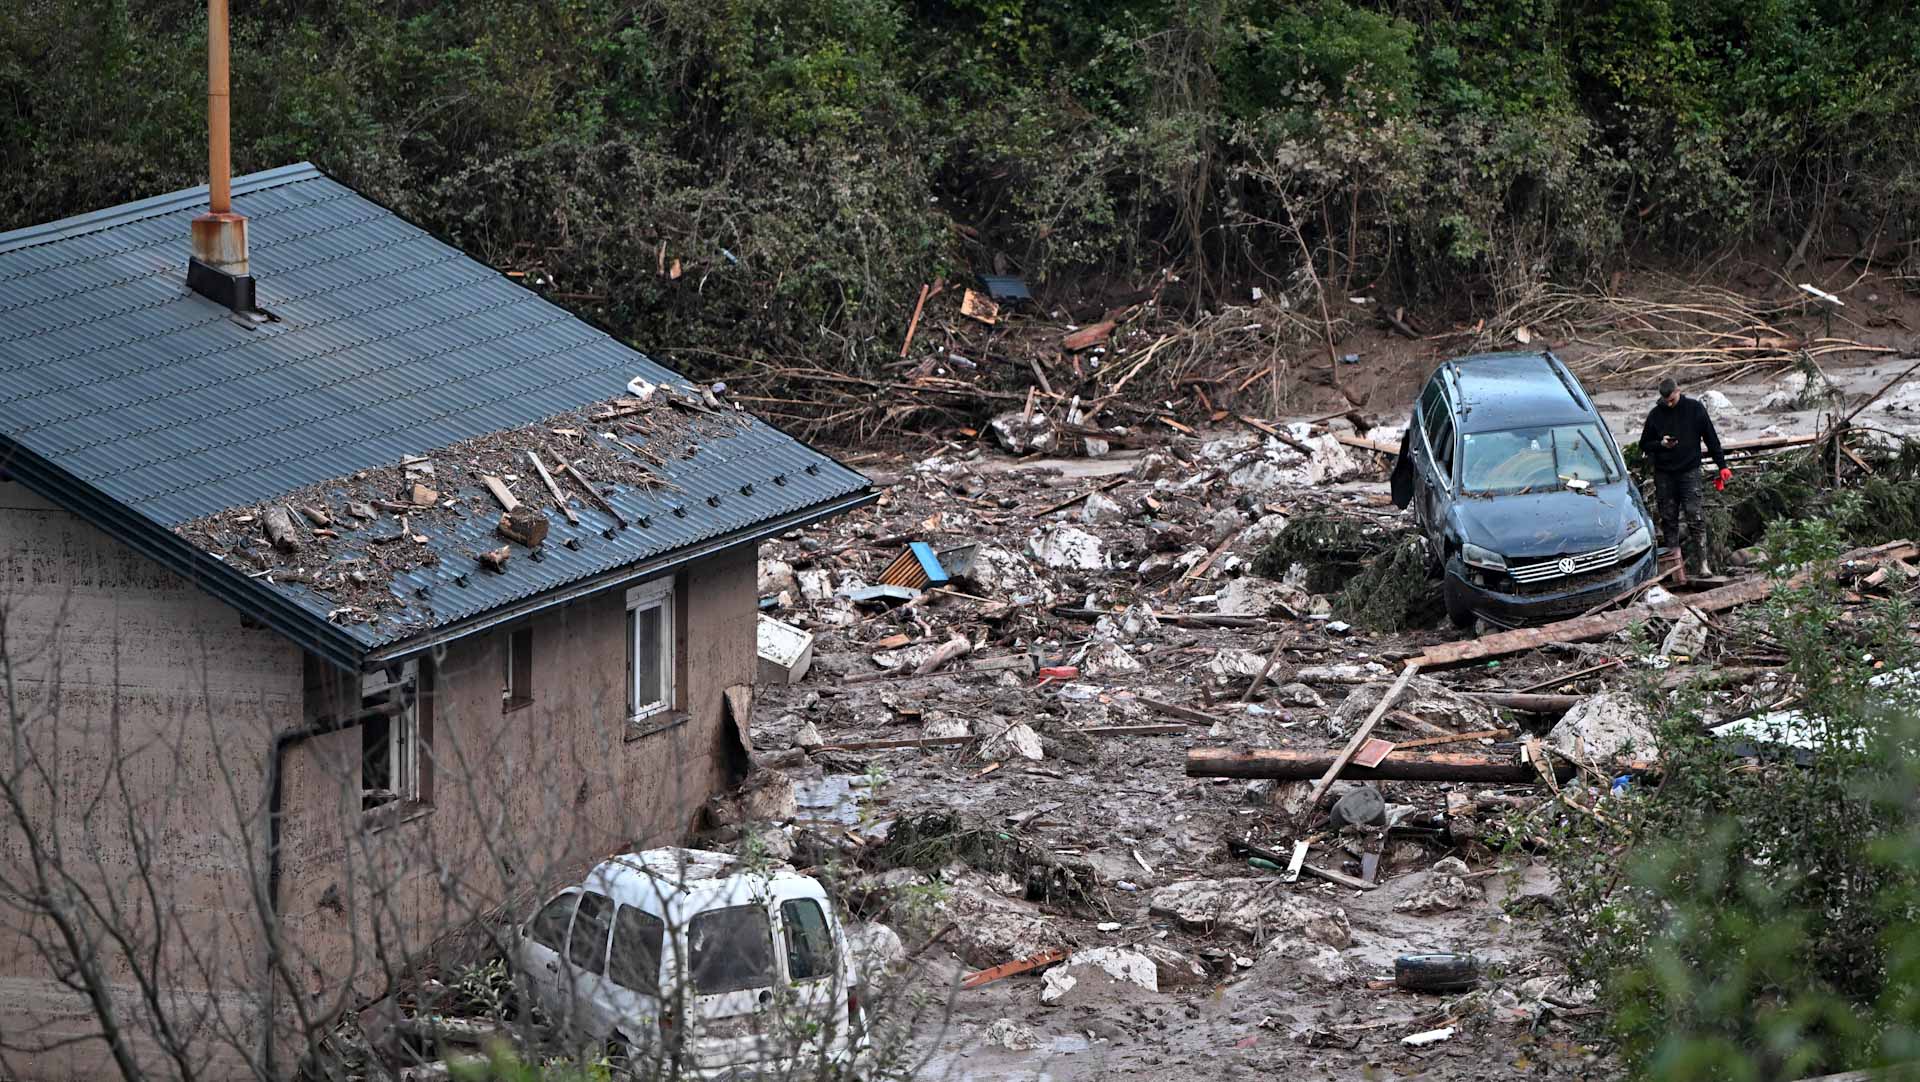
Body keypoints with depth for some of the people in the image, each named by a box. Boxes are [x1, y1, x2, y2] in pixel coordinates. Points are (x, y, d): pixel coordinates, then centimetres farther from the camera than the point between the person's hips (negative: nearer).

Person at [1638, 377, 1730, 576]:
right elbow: (1644, 445, 11)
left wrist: (1722, 466, 3)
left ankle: (1700, 563, -12)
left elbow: (1711, 438, 6)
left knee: (1695, 518, -11)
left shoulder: (1694, 408, 2)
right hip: (1664, 475, 2)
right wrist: (1661, 444, -10)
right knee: (1668, 520, 3)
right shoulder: (1655, 415, 5)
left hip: (1689, 471, -2)